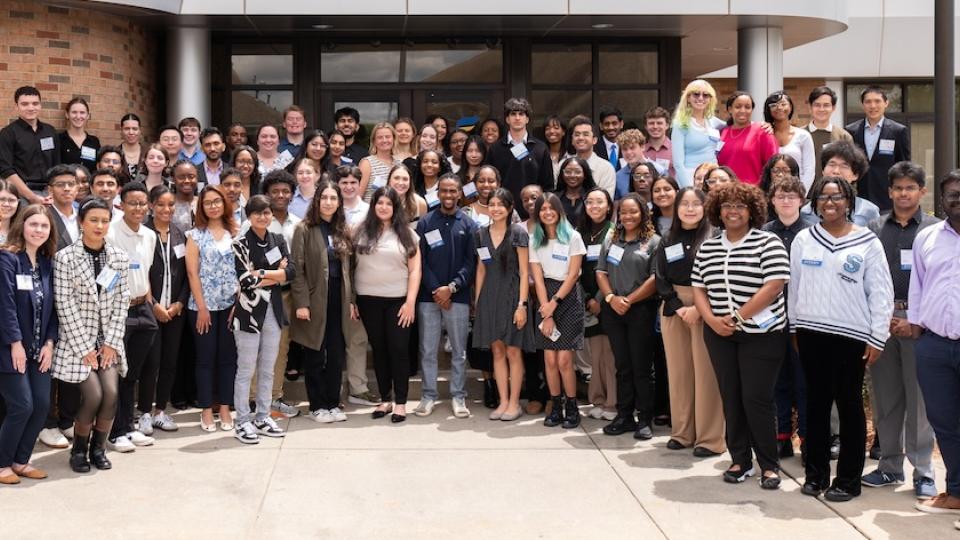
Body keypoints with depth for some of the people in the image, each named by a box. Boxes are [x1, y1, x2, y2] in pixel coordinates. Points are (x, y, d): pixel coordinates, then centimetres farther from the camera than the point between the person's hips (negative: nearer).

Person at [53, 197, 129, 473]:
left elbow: (121, 302, 3)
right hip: (77, 340, -3)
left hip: (108, 340, 3)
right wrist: (85, 348, -13)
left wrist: (111, 343, -4)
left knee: (111, 393, -11)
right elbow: (64, 305, -11)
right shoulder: (65, 257, -9)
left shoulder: (119, 257, 3)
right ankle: (79, 449, 12)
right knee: (93, 396, -13)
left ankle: (98, 448, 13)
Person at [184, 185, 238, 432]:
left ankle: (225, 409, 15)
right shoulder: (196, 234, 1)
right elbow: (192, 272, -4)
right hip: (203, 305, -2)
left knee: (228, 357, 6)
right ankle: (206, 411, 12)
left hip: (230, 304, 2)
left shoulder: (234, 233, 7)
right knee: (206, 358, 4)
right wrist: (201, 307, -10)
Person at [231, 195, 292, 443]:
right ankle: (243, 422, 9)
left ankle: (262, 417, 23)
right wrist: (277, 273, -8)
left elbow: (290, 272, -2)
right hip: (249, 311, -5)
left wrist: (262, 273, -12)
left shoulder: (278, 240, 10)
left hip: (273, 311, 5)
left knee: (267, 370, 13)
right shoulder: (241, 243, -7)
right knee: (246, 371, 1)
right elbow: (246, 280, -16)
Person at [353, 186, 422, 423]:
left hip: (398, 300, -1)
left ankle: (400, 402, 6)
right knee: (378, 349, 9)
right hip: (369, 300, 1)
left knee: (399, 349, -1)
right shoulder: (362, 232, 4)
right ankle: (385, 399, 18)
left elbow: (415, 270, 0)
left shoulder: (406, 234, 3)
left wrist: (411, 301, -8)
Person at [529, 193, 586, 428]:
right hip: (545, 298, 3)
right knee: (550, 359, -1)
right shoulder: (534, 241, 8)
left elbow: (573, 275, -4)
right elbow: (538, 278, 2)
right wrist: (546, 313, -6)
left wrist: (554, 302, -10)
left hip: (568, 297, -3)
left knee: (564, 359, -9)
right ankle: (556, 407, 10)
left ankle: (572, 408, 4)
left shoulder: (573, 237, 0)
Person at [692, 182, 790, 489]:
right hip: (719, 334, 5)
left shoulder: (768, 243, -5)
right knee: (730, 398, 8)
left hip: (760, 334, -5)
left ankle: (769, 465, 7)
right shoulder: (707, 248, 11)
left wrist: (737, 318, -16)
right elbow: (698, 288, 11)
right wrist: (712, 320, -6)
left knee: (756, 399, -6)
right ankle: (740, 460, 18)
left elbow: (773, 286, -14)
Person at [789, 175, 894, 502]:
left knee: (849, 405, 4)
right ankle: (815, 473, 19)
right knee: (816, 403, 10)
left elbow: (881, 292, -2)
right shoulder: (803, 239, 7)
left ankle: (848, 479, 12)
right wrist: (795, 327, 11)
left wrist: (878, 337, -6)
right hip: (811, 333, 3)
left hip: (852, 335, -3)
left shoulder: (867, 242, -2)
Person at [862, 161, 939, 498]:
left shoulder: (934, 230, 3)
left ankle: (923, 473, 8)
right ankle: (890, 466, 18)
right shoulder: (875, 229, 9)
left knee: (919, 399, -1)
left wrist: (916, 322, -8)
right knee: (884, 398, 7)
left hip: (919, 323, -2)